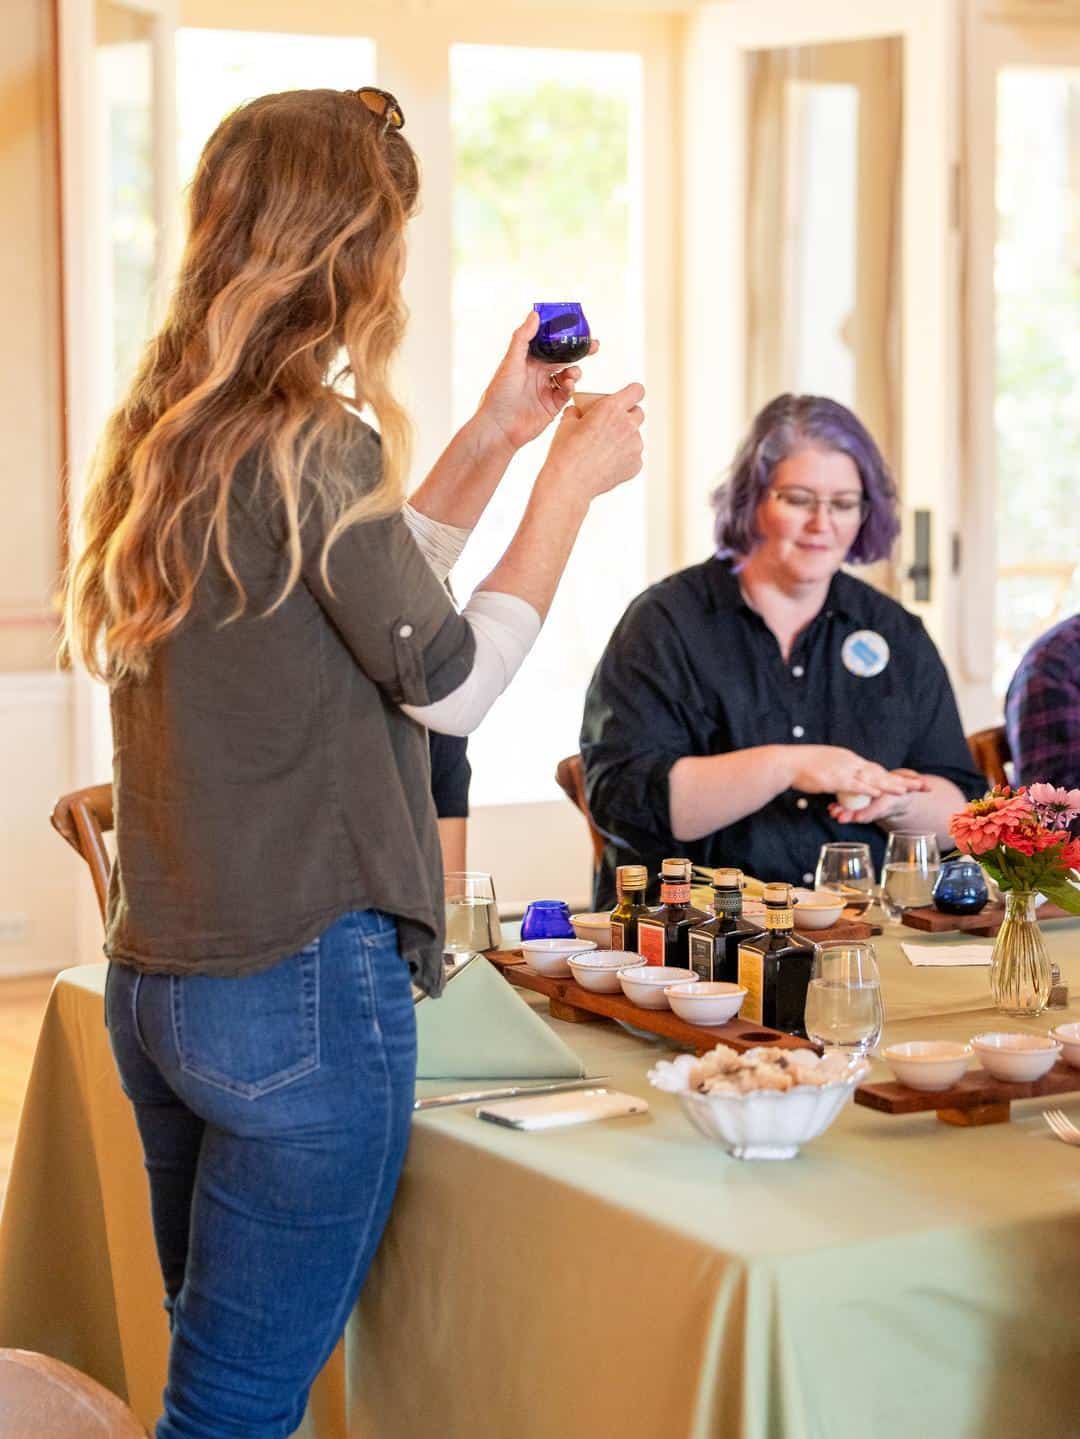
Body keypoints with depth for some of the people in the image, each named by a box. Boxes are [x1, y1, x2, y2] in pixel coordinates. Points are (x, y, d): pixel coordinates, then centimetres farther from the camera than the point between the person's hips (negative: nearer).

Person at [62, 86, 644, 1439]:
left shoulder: (161, 436, 9)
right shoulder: (310, 450, -17)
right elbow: (453, 681, -8)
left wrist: (490, 440, 22)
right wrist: (572, 480, 2)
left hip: (154, 976, 9)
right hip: (301, 990, -9)